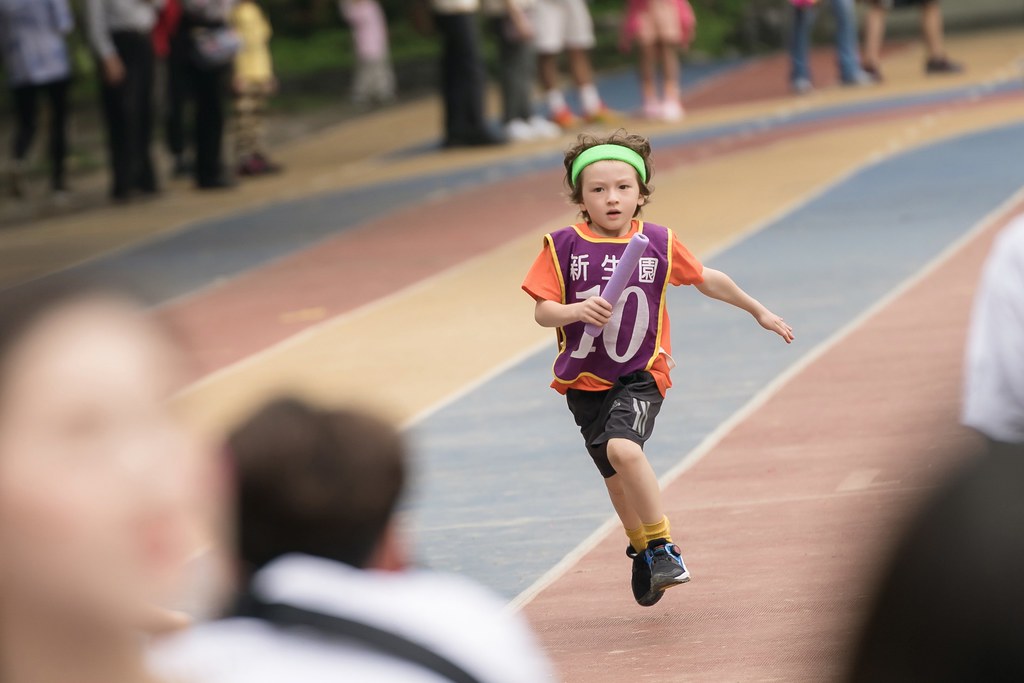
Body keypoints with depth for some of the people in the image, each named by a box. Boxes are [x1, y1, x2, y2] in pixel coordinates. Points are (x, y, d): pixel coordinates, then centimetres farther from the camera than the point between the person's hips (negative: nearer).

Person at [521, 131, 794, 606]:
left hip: (641, 375, -2)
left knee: (623, 448, -28)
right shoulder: (564, 246, -6)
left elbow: (706, 279, 13)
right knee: (616, 476, 14)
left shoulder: (659, 243, -3)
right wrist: (576, 310, -28)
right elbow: (543, 311, -6)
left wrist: (758, 311, 23)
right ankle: (642, 549, 42)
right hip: (585, 380, 2)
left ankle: (663, 547, -15)